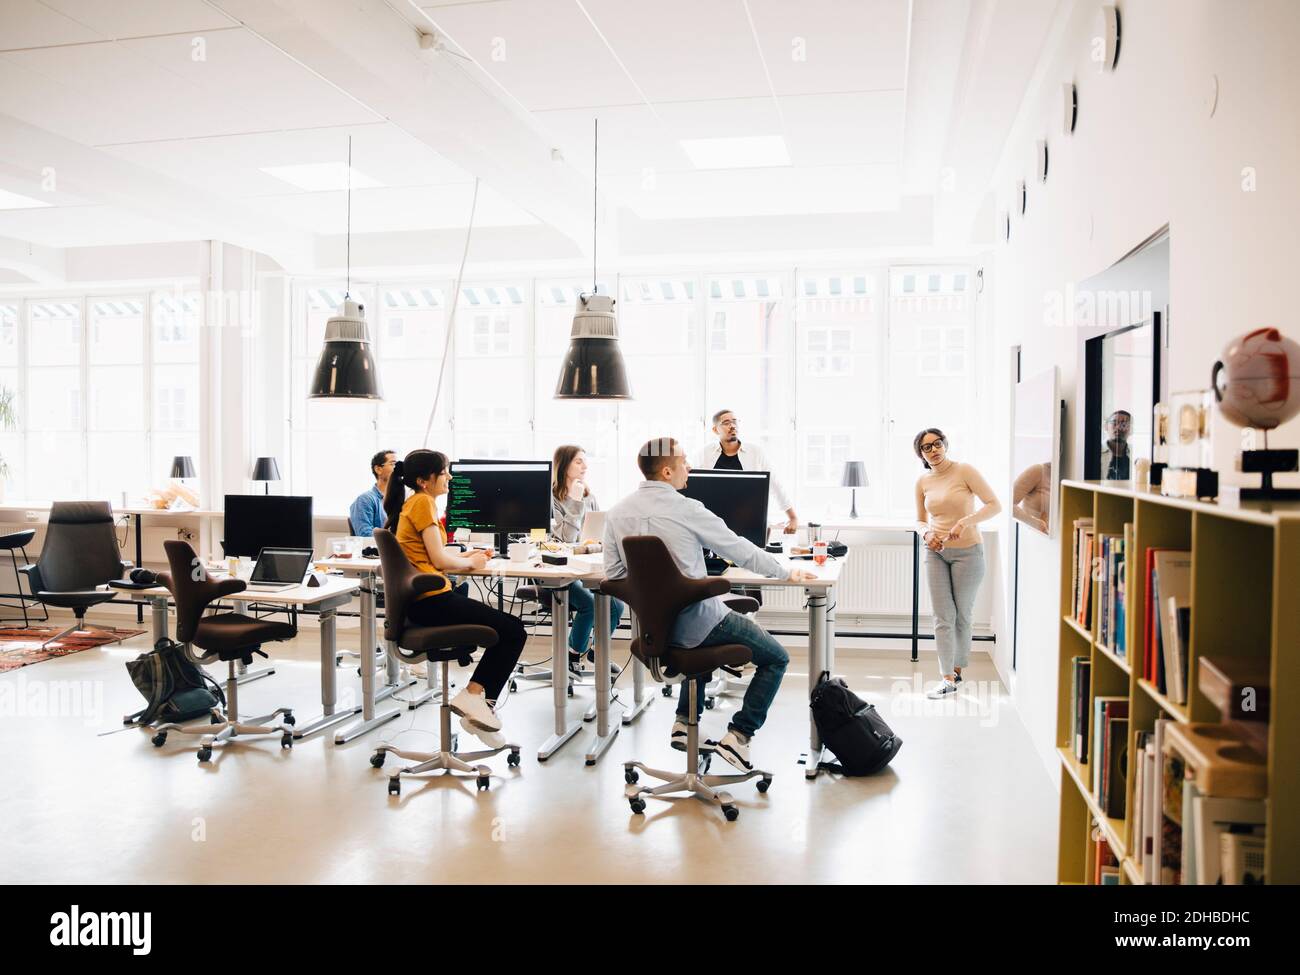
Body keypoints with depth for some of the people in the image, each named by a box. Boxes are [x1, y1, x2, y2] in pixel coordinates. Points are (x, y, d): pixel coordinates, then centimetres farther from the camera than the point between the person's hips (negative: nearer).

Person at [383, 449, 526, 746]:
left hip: (419, 601, 10)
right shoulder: (423, 502, -11)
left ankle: (475, 698, 10)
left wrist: (466, 556, 12)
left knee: (507, 628, 15)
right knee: (513, 631, -8)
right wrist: (470, 563, 2)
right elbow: (440, 560, -15)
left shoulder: (411, 503, 18)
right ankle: (473, 696, -4)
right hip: (431, 601, -10)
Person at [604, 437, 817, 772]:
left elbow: (613, 574, 6)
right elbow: (739, 550, -6)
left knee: (704, 642, 39)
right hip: (695, 622, -7)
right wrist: (786, 573, 8)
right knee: (776, 658, 10)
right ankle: (736, 737, 3)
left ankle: (683, 723, 33)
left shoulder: (616, 514, 1)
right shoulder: (687, 510, -15)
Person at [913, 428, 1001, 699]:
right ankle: (948, 678, 0)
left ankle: (957, 669, 25)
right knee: (943, 616, -2)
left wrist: (966, 521, -25)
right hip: (936, 553, 3)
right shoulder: (922, 482, 3)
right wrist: (926, 533, -9)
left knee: (962, 616, 9)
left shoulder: (965, 471, -10)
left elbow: (994, 505, -12)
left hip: (967, 552, -3)